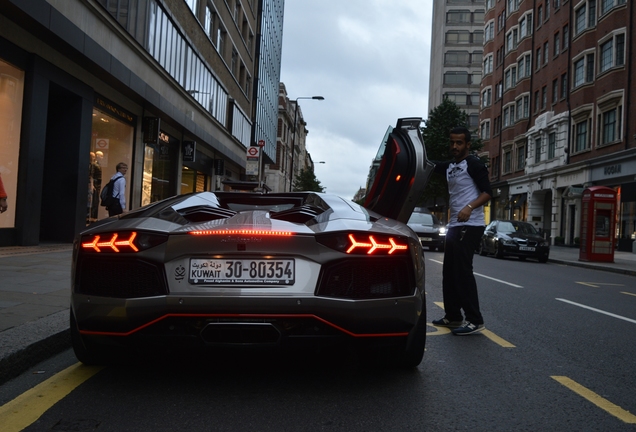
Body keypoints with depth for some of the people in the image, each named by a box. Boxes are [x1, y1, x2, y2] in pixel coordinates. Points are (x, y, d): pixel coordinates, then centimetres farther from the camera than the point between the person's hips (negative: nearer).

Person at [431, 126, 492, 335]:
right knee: (449, 271, 11)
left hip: (470, 226, -9)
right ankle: (453, 316, 20)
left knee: (462, 270, -11)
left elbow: (488, 192, -15)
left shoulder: (474, 164, -7)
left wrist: (470, 207, -30)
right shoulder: (449, 166, 17)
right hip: (454, 225, 9)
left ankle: (475, 320, -6)